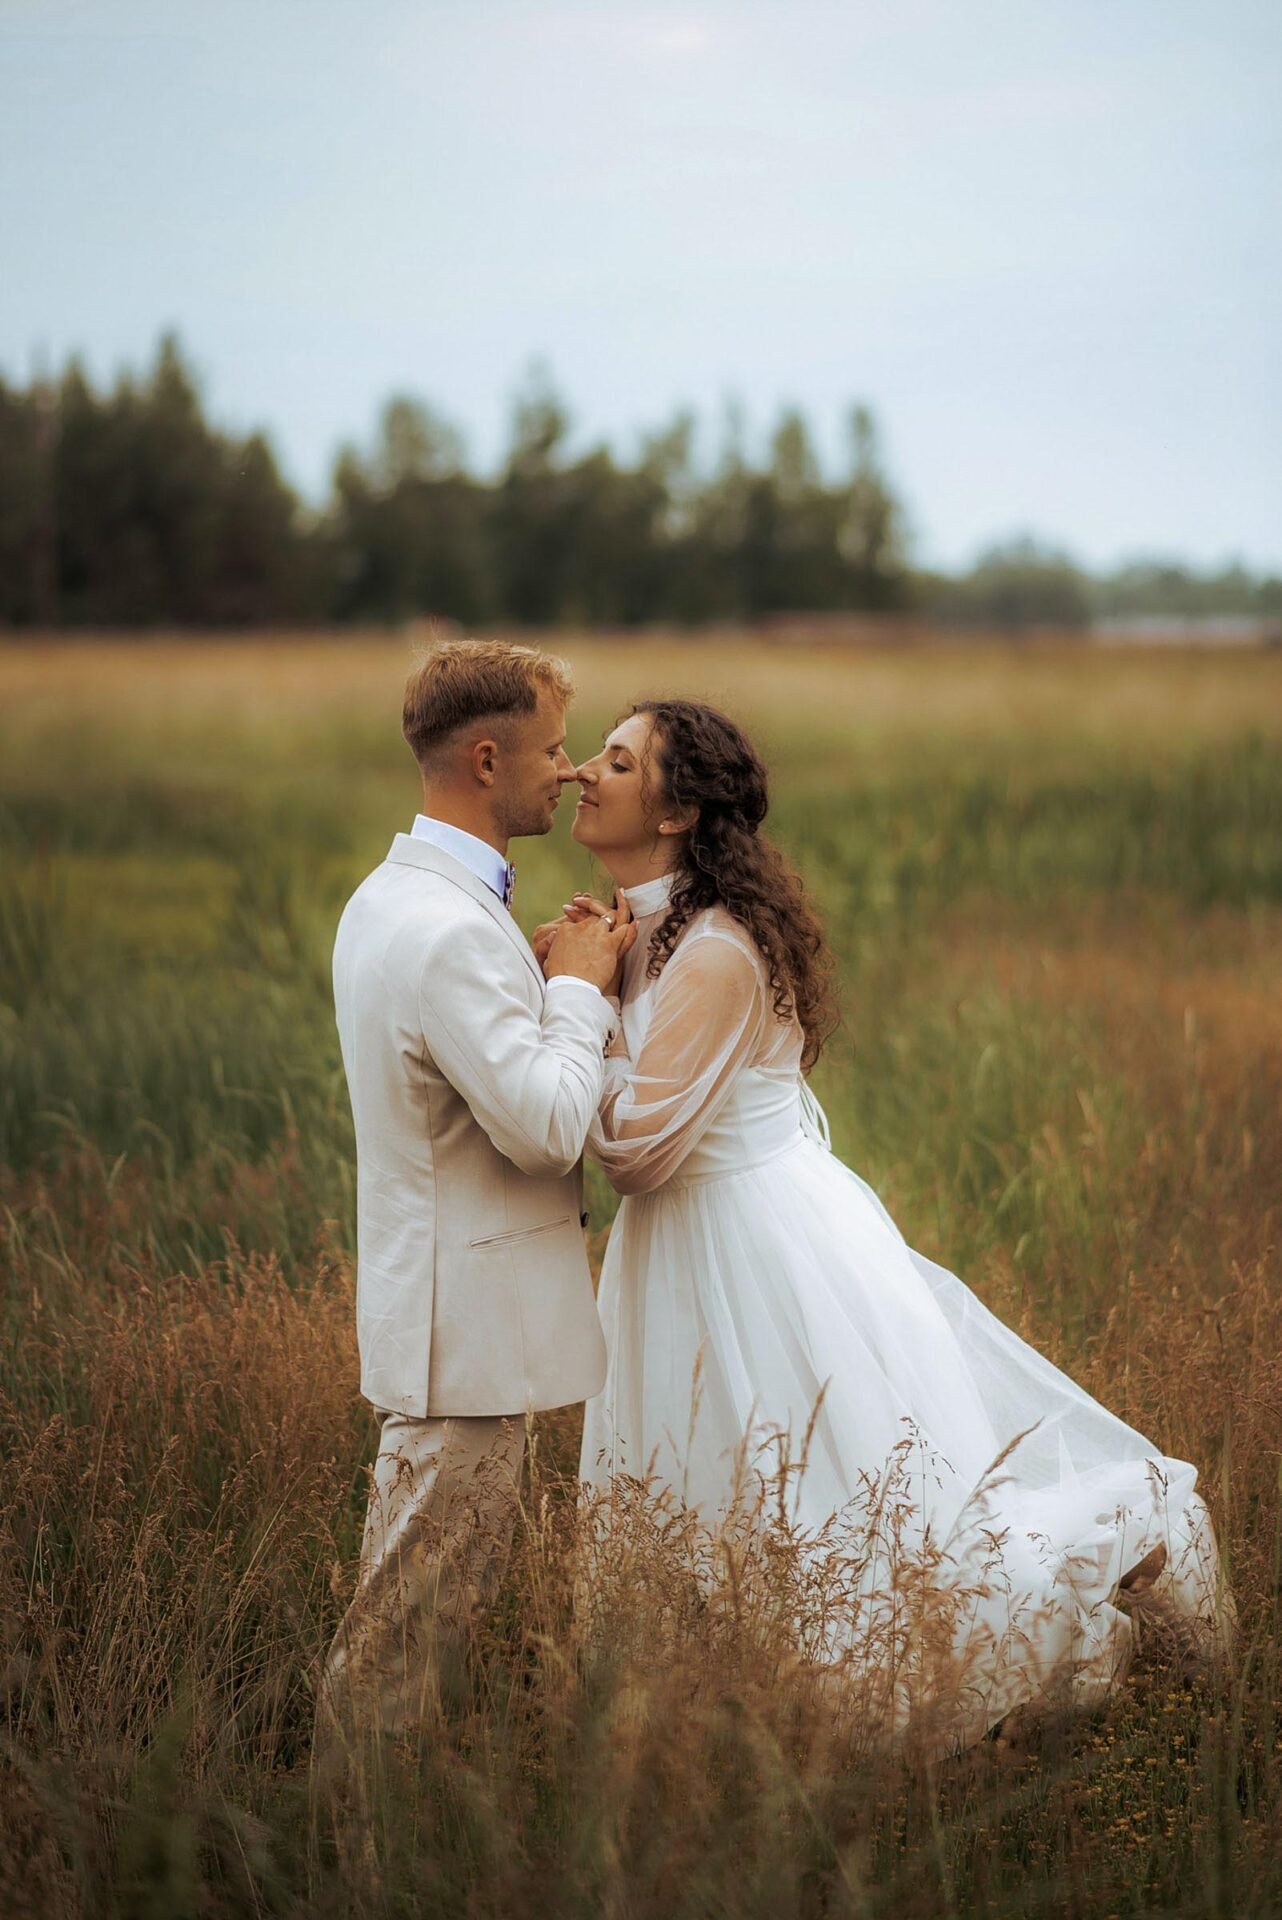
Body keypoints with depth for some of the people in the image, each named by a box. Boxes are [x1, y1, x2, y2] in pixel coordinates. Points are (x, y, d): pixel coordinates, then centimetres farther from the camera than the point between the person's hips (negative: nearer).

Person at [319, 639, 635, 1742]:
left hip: (438, 1308, 11)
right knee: (428, 1600, -1)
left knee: (427, 1586, 19)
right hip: (471, 1320, -11)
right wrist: (581, 986, -11)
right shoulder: (450, 930, -24)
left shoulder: (391, 898, 11)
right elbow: (546, 1125, -25)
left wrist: (565, 979, 5)